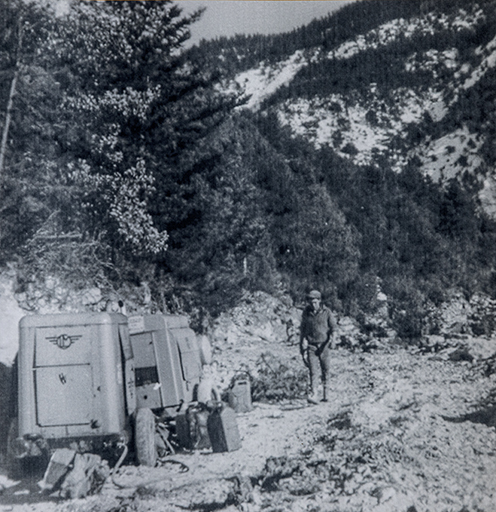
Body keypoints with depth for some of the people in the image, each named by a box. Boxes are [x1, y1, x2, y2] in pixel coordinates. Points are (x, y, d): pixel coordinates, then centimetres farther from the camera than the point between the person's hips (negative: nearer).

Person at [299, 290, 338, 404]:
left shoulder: (327, 312, -3)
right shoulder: (306, 313, 4)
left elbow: (333, 327, -1)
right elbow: (302, 329, 14)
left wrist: (333, 340, -17)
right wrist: (301, 345, 14)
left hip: (324, 344, -1)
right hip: (311, 346, 1)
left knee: (326, 370, 6)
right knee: (313, 370, -9)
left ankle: (326, 394, 19)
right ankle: (313, 396, -14)